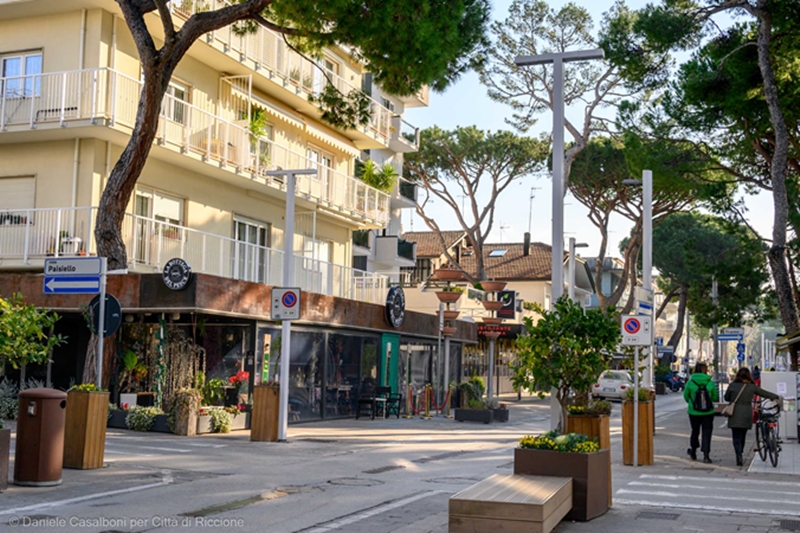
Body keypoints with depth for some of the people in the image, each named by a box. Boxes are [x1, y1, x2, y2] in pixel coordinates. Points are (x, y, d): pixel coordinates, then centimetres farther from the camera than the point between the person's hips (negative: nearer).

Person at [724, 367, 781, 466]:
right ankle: (740, 456, 23)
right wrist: (776, 397, 31)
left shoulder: (732, 385, -2)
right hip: (746, 415, 1)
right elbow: (764, 393, 14)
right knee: (742, 436, 15)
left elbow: (726, 398, 9)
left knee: (736, 437, 0)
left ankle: (739, 458, -14)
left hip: (734, 415, -1)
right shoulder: (752, 387, 0)